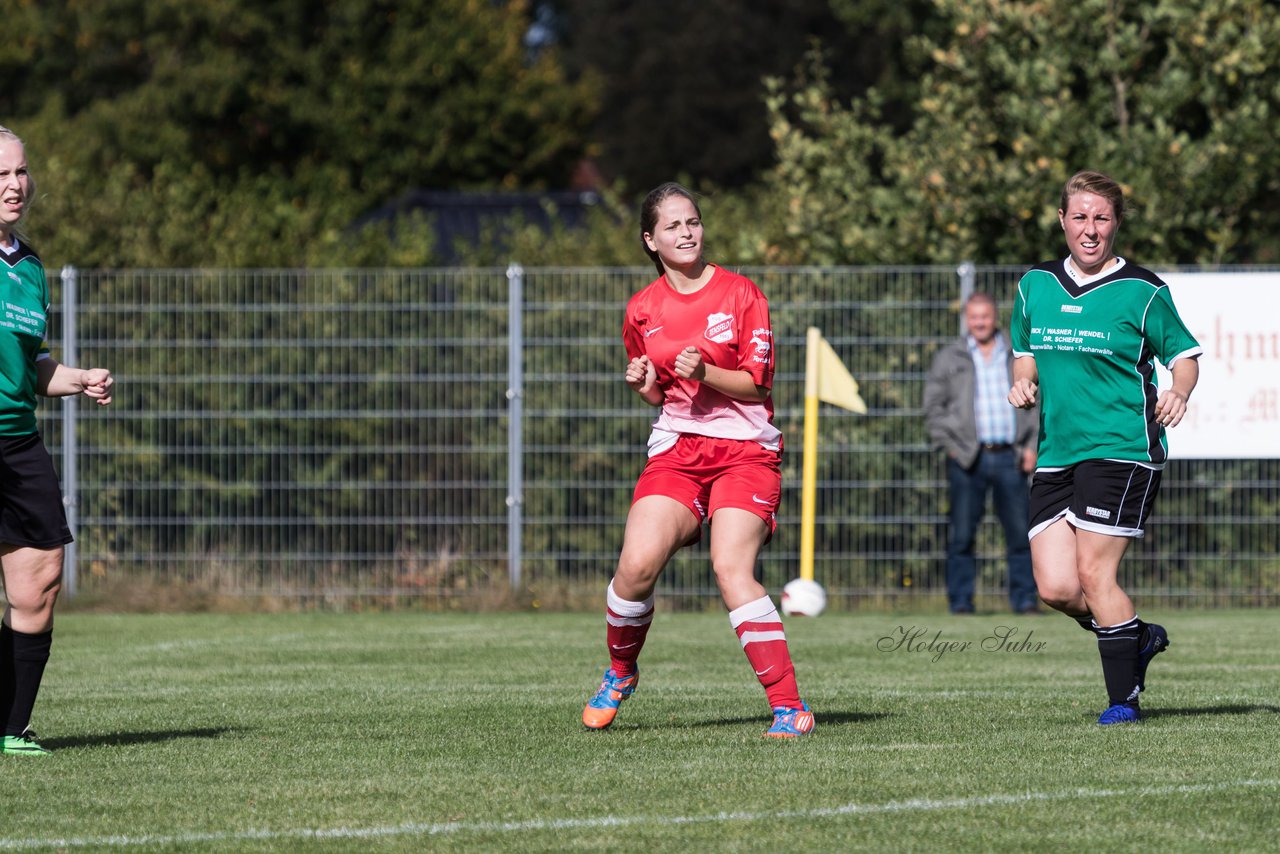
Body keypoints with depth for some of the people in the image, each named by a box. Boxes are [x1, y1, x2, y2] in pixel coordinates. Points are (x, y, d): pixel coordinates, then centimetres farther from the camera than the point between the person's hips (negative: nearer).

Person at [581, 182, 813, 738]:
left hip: (745, 449, -3)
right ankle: (620, 672, 11)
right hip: (677, 447, 3)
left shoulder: (741, 294, -2)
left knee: (731, 570, -22)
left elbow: (756, 384, -4)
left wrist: (704, 373, -20)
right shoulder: (642, 310, 9)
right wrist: (643, 385, -1)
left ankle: (789, 706, -20)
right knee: (637, 564, -17)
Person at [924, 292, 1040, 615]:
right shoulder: (948, 358, 10)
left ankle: (1024, 599, 5)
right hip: (967, 458, -1)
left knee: (1020, 532, -2)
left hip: (1010, 457, 1)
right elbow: (933, 406, 9)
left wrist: (1032, 446, 5)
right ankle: (960, 601, 2)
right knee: (962, 535, -3)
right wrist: (949, 445, -1)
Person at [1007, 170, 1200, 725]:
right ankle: (1139, 638, 23)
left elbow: (1184, 353, 2)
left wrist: (1178, 393, -18)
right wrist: (1023, 383, 2)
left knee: (1093, 574, -12)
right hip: (1057, 452, 5)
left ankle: (1123, 698, 1)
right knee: (1055, 586, -4)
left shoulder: (1142, 292, -4)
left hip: (1122, 449, -5)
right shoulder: (1036, 286, 10)